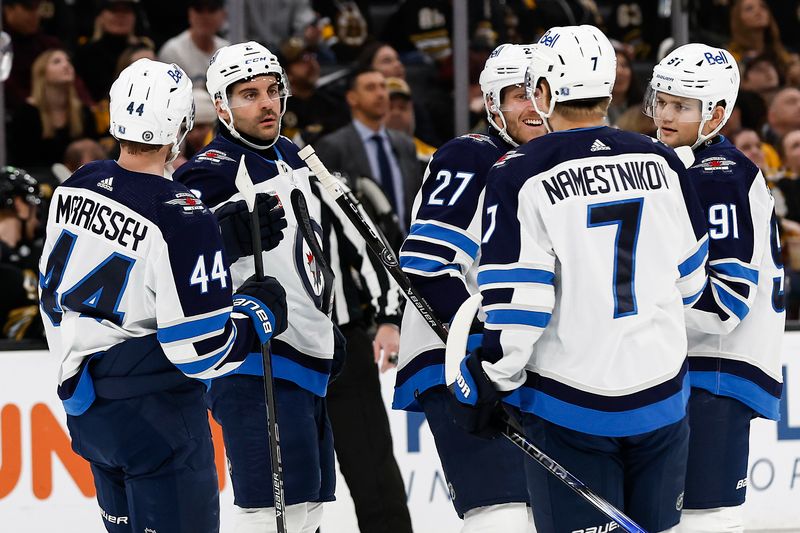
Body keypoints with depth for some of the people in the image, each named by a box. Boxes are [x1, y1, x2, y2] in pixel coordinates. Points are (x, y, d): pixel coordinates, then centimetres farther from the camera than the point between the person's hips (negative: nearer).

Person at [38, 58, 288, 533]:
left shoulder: (76, 190, 1)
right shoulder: (182, 218, -23)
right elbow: (204, 350, -21)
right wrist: (262, 312, -4)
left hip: (86, 406, 8)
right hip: (156, 415, -8)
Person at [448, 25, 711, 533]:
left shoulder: (521, 175, -12)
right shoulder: (660, 162, 2)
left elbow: (517, 301, -16)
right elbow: (688, 277, 11)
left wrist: (490, 381, -3)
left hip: (570, 406, -4)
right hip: (662, 397, 4)